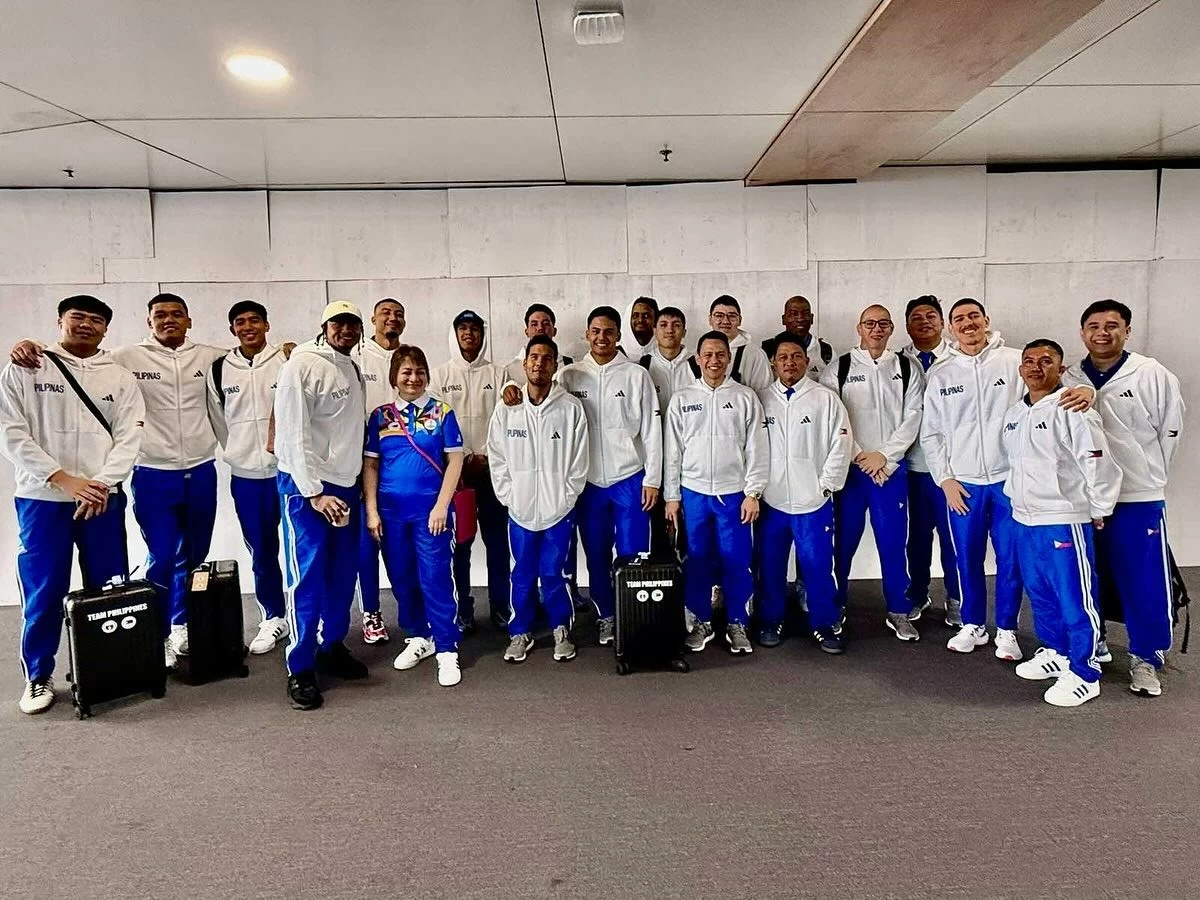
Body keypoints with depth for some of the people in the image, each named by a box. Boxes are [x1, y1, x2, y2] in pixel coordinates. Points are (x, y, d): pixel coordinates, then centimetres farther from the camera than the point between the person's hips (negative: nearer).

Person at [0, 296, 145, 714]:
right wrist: (63, 479, -14)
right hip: (42, 498, -1)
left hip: (102, 499, 2)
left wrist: (102, 484, -13)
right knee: (43, 593, 4)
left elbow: (128, 438, 1)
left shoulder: (120, 378, 8)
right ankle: (38, 677, 21)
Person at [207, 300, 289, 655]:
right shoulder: (219, 370, 7)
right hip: (246, 475, 3)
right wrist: (239, 453, 11)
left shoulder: (288, 361, -3)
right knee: (261, 551, 11)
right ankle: (274, 617, 25)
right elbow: (218, 421, 13)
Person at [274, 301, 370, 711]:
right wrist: (314, 492, -19)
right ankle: (300, 669, 6)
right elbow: (294, 434, -15)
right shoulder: (302, 365, -9)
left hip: (346, 484, 7)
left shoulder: (353, 370, 14)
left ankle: (333, 647, 27)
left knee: (343, 574, 11)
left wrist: (358, 482, 10)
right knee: (308, 578, -3)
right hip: (306, 486, -7)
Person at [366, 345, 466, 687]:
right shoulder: (380, 416, 6)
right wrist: (371, 511, -1)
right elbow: (370, 465, 6)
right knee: (402, 579, 12)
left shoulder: (442, 412, 0)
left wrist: (441, 506, -10)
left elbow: (455, 461, -3)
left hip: (430, 509, -3)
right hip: (391, 511, 3)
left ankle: (447, 649, 7)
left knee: (436, 579, -3)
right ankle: (419, 637, 29)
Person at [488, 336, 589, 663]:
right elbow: (497, 459, 2)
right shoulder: (506, 409, 0)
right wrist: (508, 497, -3)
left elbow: (579, 460, -4)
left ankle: (561, 631, 25)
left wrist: (566, 498, -6)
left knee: (553, 574, 6)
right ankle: (521, 633, 26)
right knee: (522, 576, 11)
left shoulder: (571, 408, -5)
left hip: (559, 509, -1)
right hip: (519, 510, 2)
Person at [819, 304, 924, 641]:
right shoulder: (838, 369, 2)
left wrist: (883, 455, -9)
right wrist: (859, 456, -10)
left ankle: (899, 612, 17)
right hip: (850, 468, -1)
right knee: (843, 541, 6)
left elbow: (912, 418, 0)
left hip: (891, 468, 1)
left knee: (893, 543, 4)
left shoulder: (907, 369, 7)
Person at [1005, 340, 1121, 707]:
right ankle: (1055, 652, 38)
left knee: (1074, 599, 0)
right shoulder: (1013, 414, 10)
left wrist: (1099, 511, -8)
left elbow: (1099, 465, -15)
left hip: (1065, 520, -8)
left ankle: (1084, 674, 13)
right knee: (1040, 594, 19)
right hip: (1024, 520, 8)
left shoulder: (1072, 411, -14)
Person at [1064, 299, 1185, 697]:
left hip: (1139, 500, -2)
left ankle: (1145, 658, 20)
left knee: (1144, 582, 3)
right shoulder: (1067, 381, 2)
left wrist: (1146, 476, 7)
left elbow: (1169, 432, 3)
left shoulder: (1155, 376, -4)